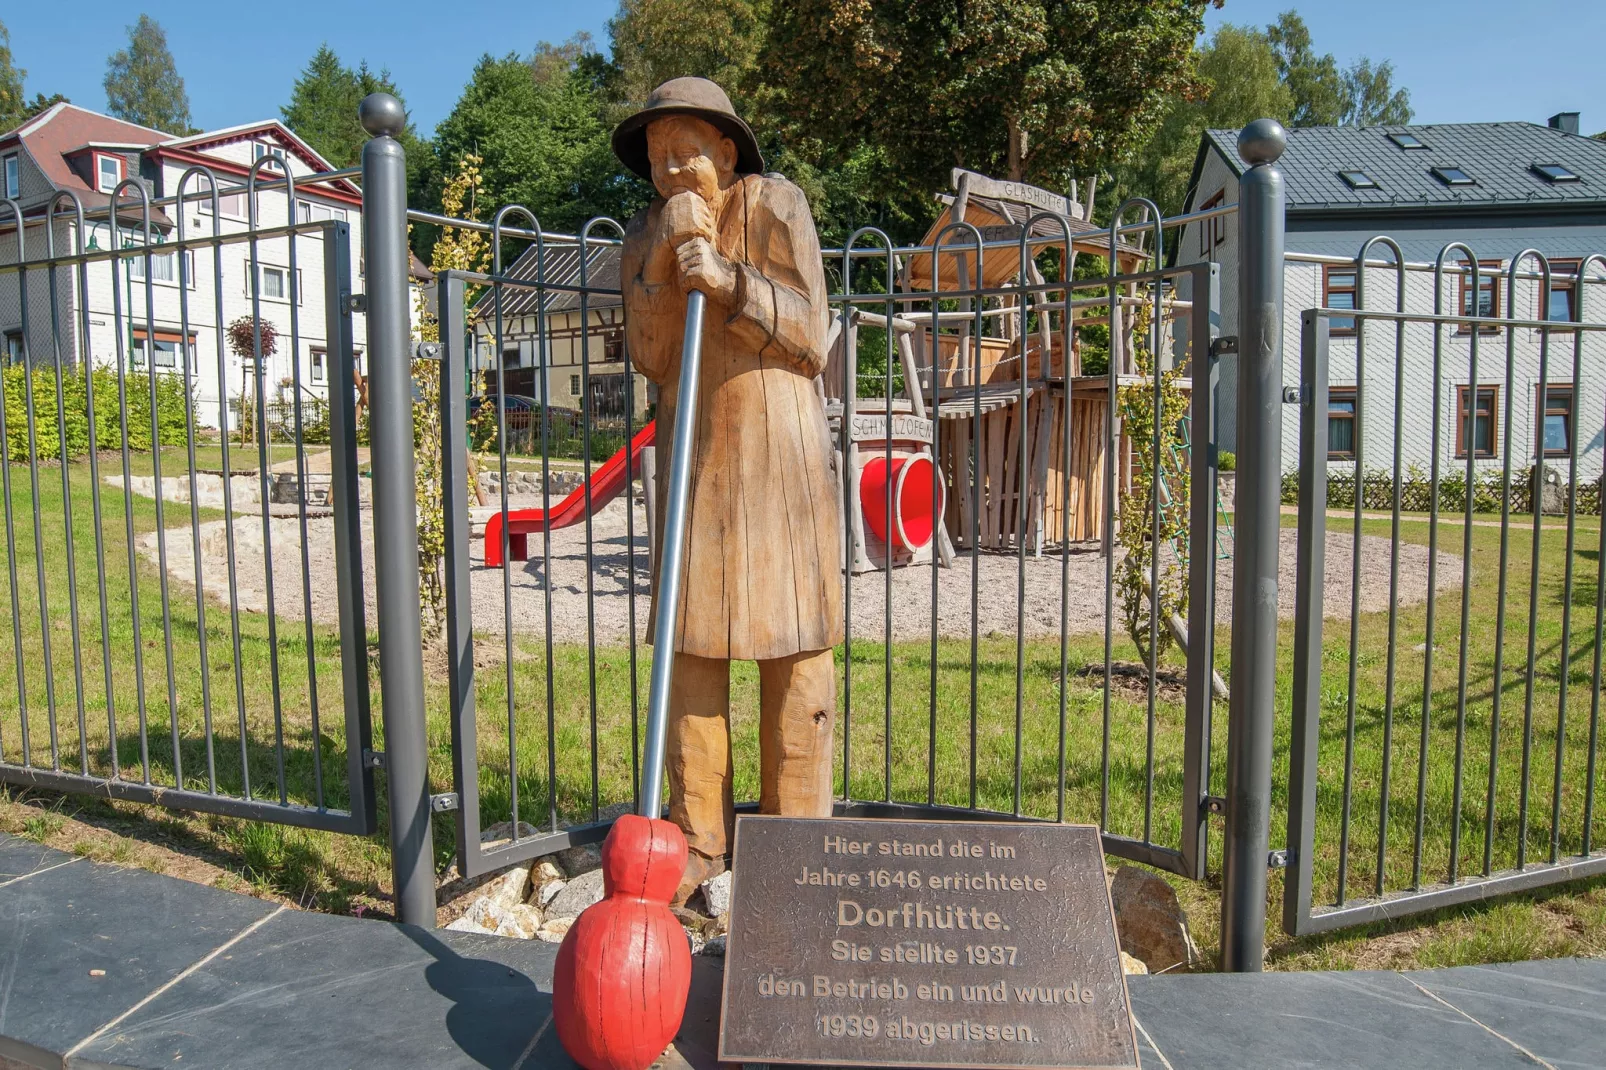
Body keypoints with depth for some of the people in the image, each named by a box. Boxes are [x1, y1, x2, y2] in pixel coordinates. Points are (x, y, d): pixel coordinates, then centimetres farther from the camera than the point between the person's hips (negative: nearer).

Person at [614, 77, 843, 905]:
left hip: (779, 456, -3)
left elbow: (809, 338, -8)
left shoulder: (775, 205, -3)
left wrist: (728, 282, -21)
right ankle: (698, 843, 13)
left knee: (795, 648, 0)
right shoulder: (646, 234, 8)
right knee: (691, 647, 2)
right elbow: (648, 358, -3)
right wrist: (667, 260, -13)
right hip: (692, 458, 4)